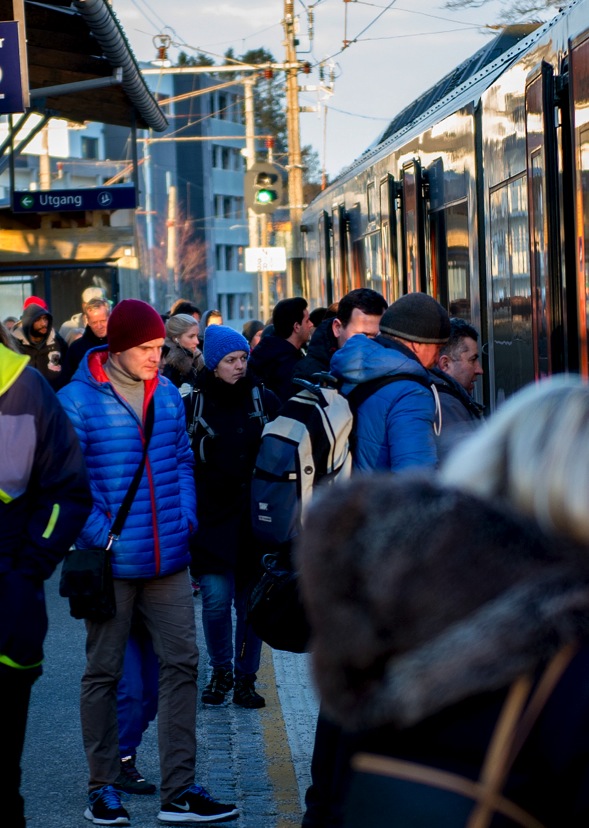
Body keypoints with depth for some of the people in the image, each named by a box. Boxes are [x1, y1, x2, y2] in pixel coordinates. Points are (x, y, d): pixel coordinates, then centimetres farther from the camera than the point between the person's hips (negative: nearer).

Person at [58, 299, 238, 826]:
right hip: (111, 562, -5)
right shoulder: (77, 400, -9)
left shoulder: (168, 395, 8)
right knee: (104, 672, 6)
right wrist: (101, 535, -15)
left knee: (182, 663, 2)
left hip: (168, 559, 5)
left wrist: (186, 518, 5)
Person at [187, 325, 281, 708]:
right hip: (212, 518, -1)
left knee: (250, 601, 4)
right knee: (217, 600, -3)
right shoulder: (194, 404, 0)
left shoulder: (264, 400, 4)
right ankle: (221, 672, 18)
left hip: (254, 519, 1)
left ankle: (246, 677, 17)